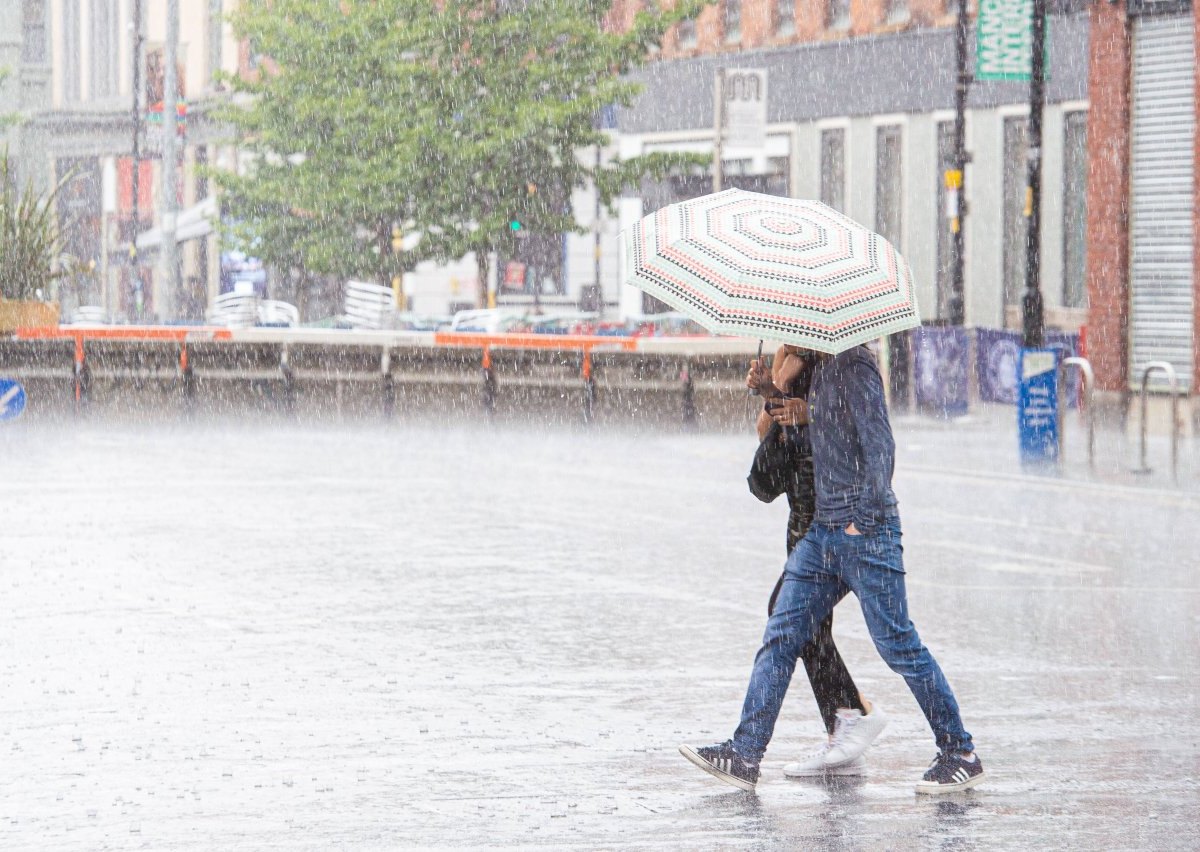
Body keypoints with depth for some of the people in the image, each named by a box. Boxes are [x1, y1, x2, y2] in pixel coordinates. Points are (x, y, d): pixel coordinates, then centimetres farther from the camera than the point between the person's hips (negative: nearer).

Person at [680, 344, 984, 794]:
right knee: (780, 636, 3)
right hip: (823, 530, 9)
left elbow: (880, 446, -18)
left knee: (898, 645, -4)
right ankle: (744, 753, 3)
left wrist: (865, 517, -18)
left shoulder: (854, 365, -13)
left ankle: (960, 754, 6)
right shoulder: (821, 367, 14)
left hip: (865, 534, -9)